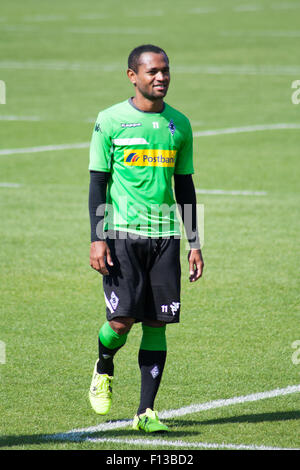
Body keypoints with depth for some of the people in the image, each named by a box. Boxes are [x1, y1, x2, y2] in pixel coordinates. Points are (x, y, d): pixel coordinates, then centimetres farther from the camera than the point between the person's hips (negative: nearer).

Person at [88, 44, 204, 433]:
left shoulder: (179, 124, 11)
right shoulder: (111, 121, -1)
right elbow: (98, 182, 0)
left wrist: (194, 243, 12)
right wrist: (97, 238, -9)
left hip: (165, 235, 3)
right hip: (122, 231, -3)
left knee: (156, 323, -1)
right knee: (122, 319, -12)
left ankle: (146, 412, 3)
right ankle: (104, 369, 21)